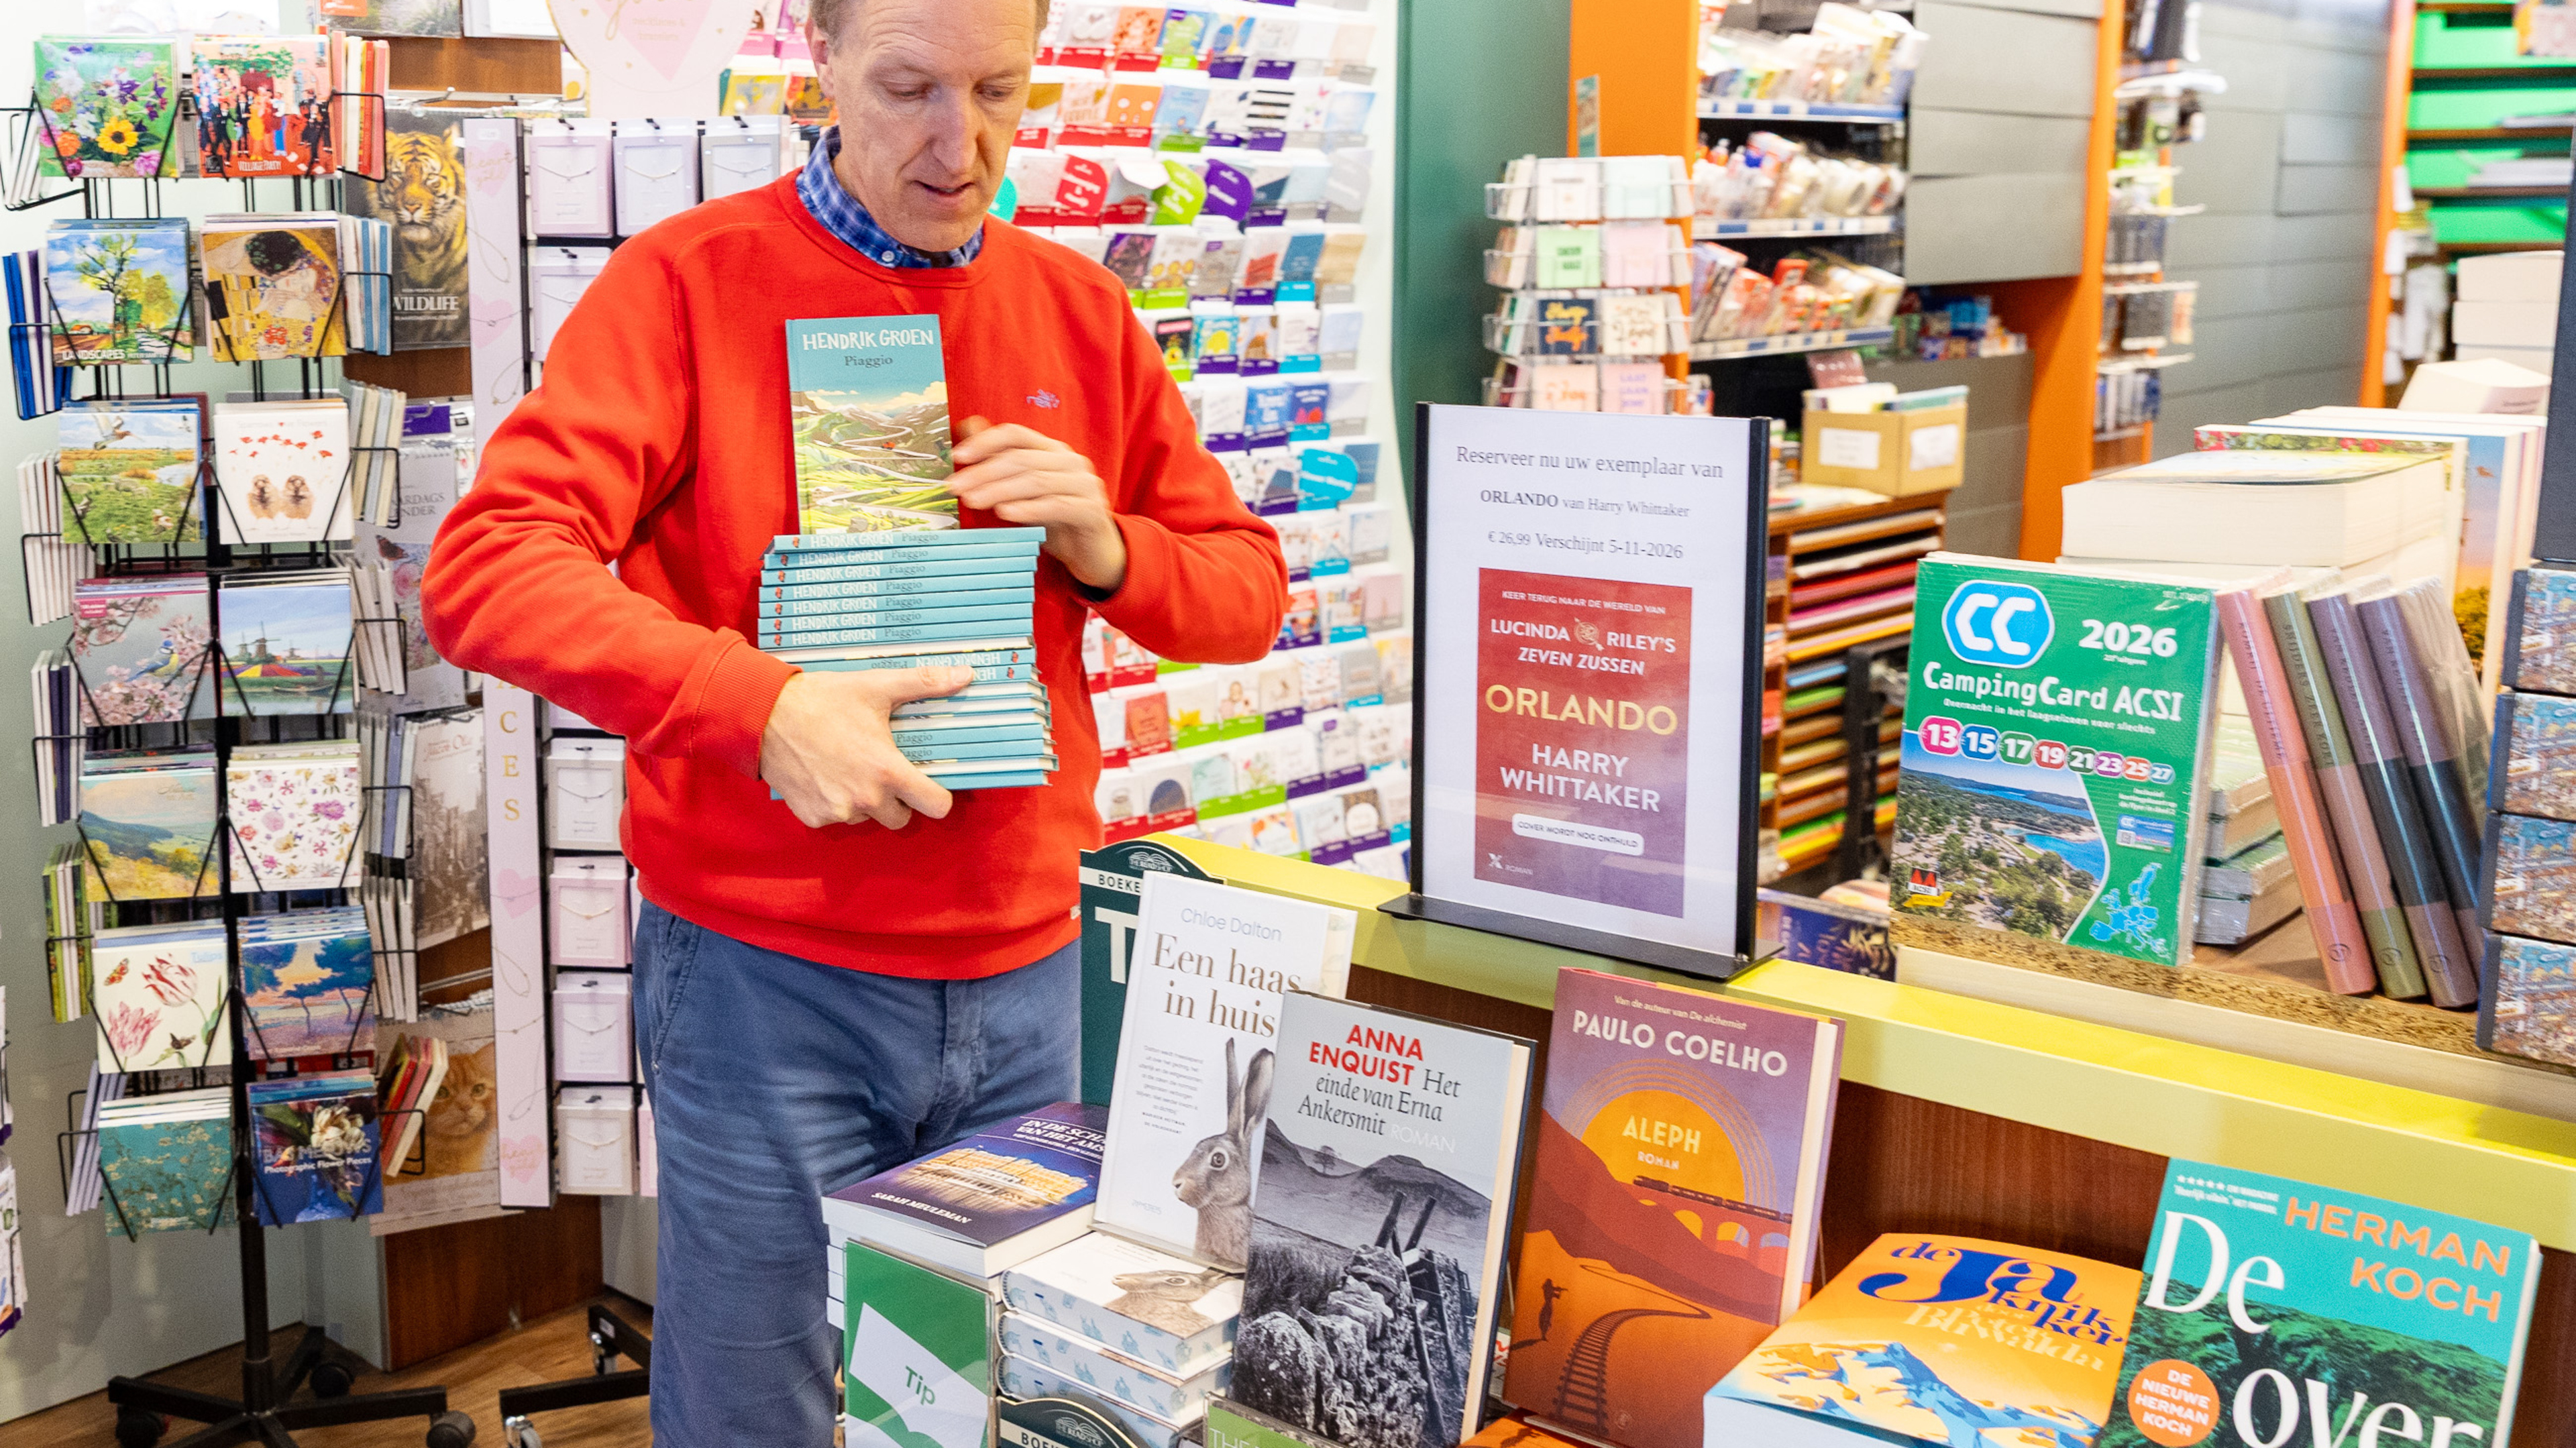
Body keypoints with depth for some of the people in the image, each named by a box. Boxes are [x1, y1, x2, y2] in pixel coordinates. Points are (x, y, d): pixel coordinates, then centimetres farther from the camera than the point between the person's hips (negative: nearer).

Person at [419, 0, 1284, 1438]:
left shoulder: (1081, 311, 7)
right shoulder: (690, 282, -6)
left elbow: (1248, 593, 13)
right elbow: (483, 573, -16)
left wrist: (1106, 551, -8)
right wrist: (761, 705, -27)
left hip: (1024, 974, 4)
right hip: (764, 982, -4)